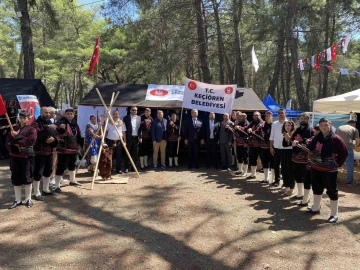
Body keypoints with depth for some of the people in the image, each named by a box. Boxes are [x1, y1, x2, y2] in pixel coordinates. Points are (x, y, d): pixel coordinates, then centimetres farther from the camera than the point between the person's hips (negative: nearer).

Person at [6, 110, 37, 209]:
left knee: (27, 178, 3)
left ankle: (28, 199, 16)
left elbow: (31, 141, -20)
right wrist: (15, 146, -16)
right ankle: (17, 200, 20)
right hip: (14, 157, 4)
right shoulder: (14, 129, 12)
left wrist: (17, 136, -16)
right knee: (16, 179, 9)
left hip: (27, 157, -4)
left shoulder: (32, 129, -2)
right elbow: (8, 143, 5)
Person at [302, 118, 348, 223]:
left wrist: (337, 164, -6)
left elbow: (344, 153, -7)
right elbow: (310, 149, 11)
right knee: (317, 188, 18)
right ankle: (315, 208, 35)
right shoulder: (316, 138, 4)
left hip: (330, 170, -6)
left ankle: (334, 214, 13)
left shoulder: (336, 139, -12)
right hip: (316, 168, 6)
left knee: (332, 191, 2)